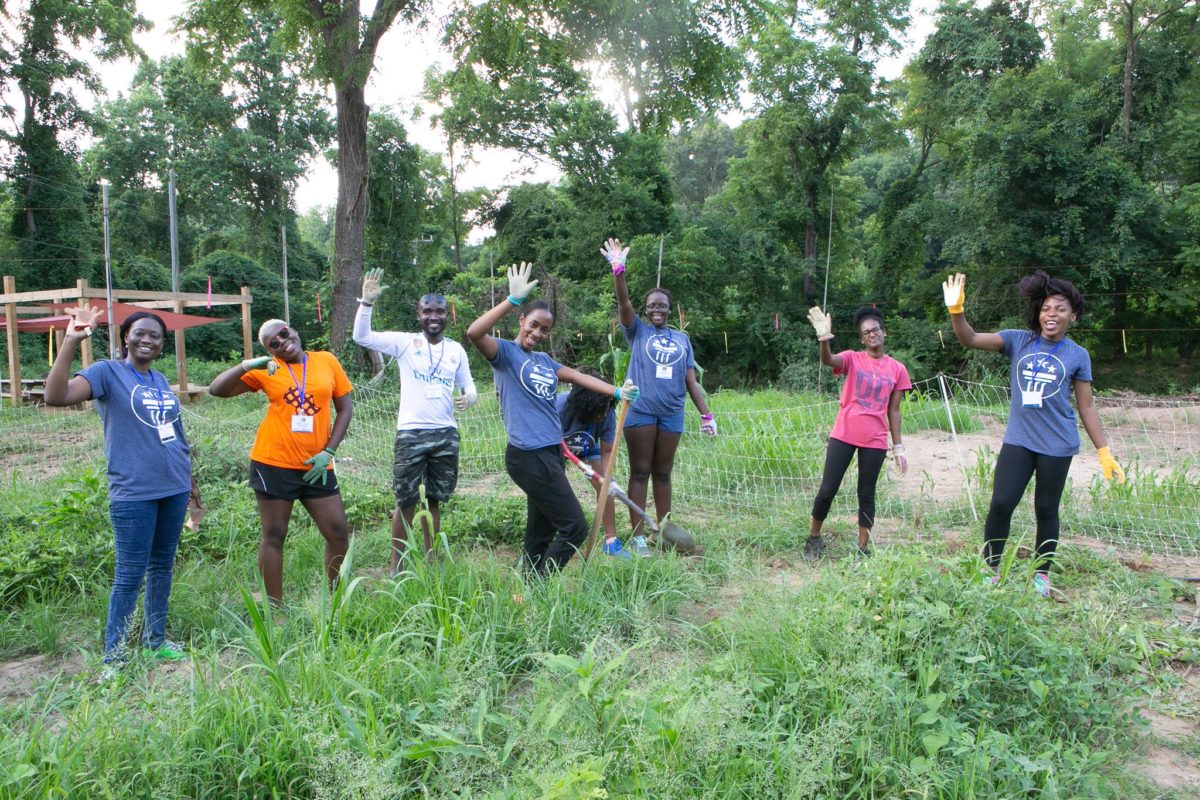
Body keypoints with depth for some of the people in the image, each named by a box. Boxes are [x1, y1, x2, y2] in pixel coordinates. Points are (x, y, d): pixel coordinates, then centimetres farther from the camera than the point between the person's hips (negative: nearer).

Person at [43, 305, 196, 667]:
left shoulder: (160, 379, 12)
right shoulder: (108, 372, -6)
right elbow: (56, 396, -24)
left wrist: (189, 478, 22)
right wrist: (71, 342, -31)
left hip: (173, 488, 6)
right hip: (133, 494, -6)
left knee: (162, 565, 14)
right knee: (130, 575, -1)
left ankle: (155, 640, 28)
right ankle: (114, 657, 11)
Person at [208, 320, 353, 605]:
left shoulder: (326, 360, 3)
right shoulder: (266, 370, 1)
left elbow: (345, 408, 5)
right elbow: (216, 389, -4)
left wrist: (328, 452, -3)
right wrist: (245, 365, -20)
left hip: (316, 467, 2)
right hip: (273, 464, -2)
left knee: (338, 533, 3)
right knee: (274, 536, 6)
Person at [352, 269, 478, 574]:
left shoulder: (456, 350, 8)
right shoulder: (404, 342, -1)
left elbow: (469, 386, 14)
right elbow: (362, 337, -10)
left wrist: (469, 397, -10)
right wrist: (367, 302, -22)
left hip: (446, 434, 3)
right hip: (411, 434, -3)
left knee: (434, 500, 14)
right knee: (405, 502, 3)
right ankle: (397, 565, 15)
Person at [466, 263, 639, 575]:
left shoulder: (544, 360, 17)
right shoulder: (505, 352, -6)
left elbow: (579, 377, 14)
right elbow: (474, 333, -24)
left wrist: (617, 392, 3)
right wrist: (513, 299, -28)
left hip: (551, 454, 8)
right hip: (529, 457, -8)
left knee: (541, 532, 14)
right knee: (575, 528, -7)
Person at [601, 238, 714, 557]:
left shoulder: (682, 338, 12)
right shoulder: (638, 331, 6)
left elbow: (691, 381, 12)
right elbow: (623, 303, -11)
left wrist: (706, 415, 7)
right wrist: (618, 270, -25)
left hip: (671, 414, 3)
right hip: (640, 411, -2)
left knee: (663, 474, 11)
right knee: (640, 473, 1)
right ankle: (637, 537, 5)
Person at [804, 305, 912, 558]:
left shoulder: (897, 369, 6)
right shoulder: (852, 358, -1)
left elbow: (893, 411, 9)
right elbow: (828, 361, -24)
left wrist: (898, 448, 6)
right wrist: (824, 337, -44)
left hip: (875, 441, 2)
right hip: (843, 435, -1)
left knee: (866, 494, 8)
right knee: (827, 490, 0)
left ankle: (863, 549, 18)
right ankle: (814, 537, 20)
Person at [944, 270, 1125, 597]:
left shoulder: (1077, 355, 1)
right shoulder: (1018, 340, 1)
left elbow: (1086, 407, 4)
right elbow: (970, 339, -10)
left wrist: (1105, 453, 3)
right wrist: (956, 310, -27)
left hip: (1057, 446, 0)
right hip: (1018, 441, 1)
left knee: (1046, 510, 9)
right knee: (1000, 504, -5)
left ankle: (1041, 574, 27)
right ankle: (991, 569, 12)